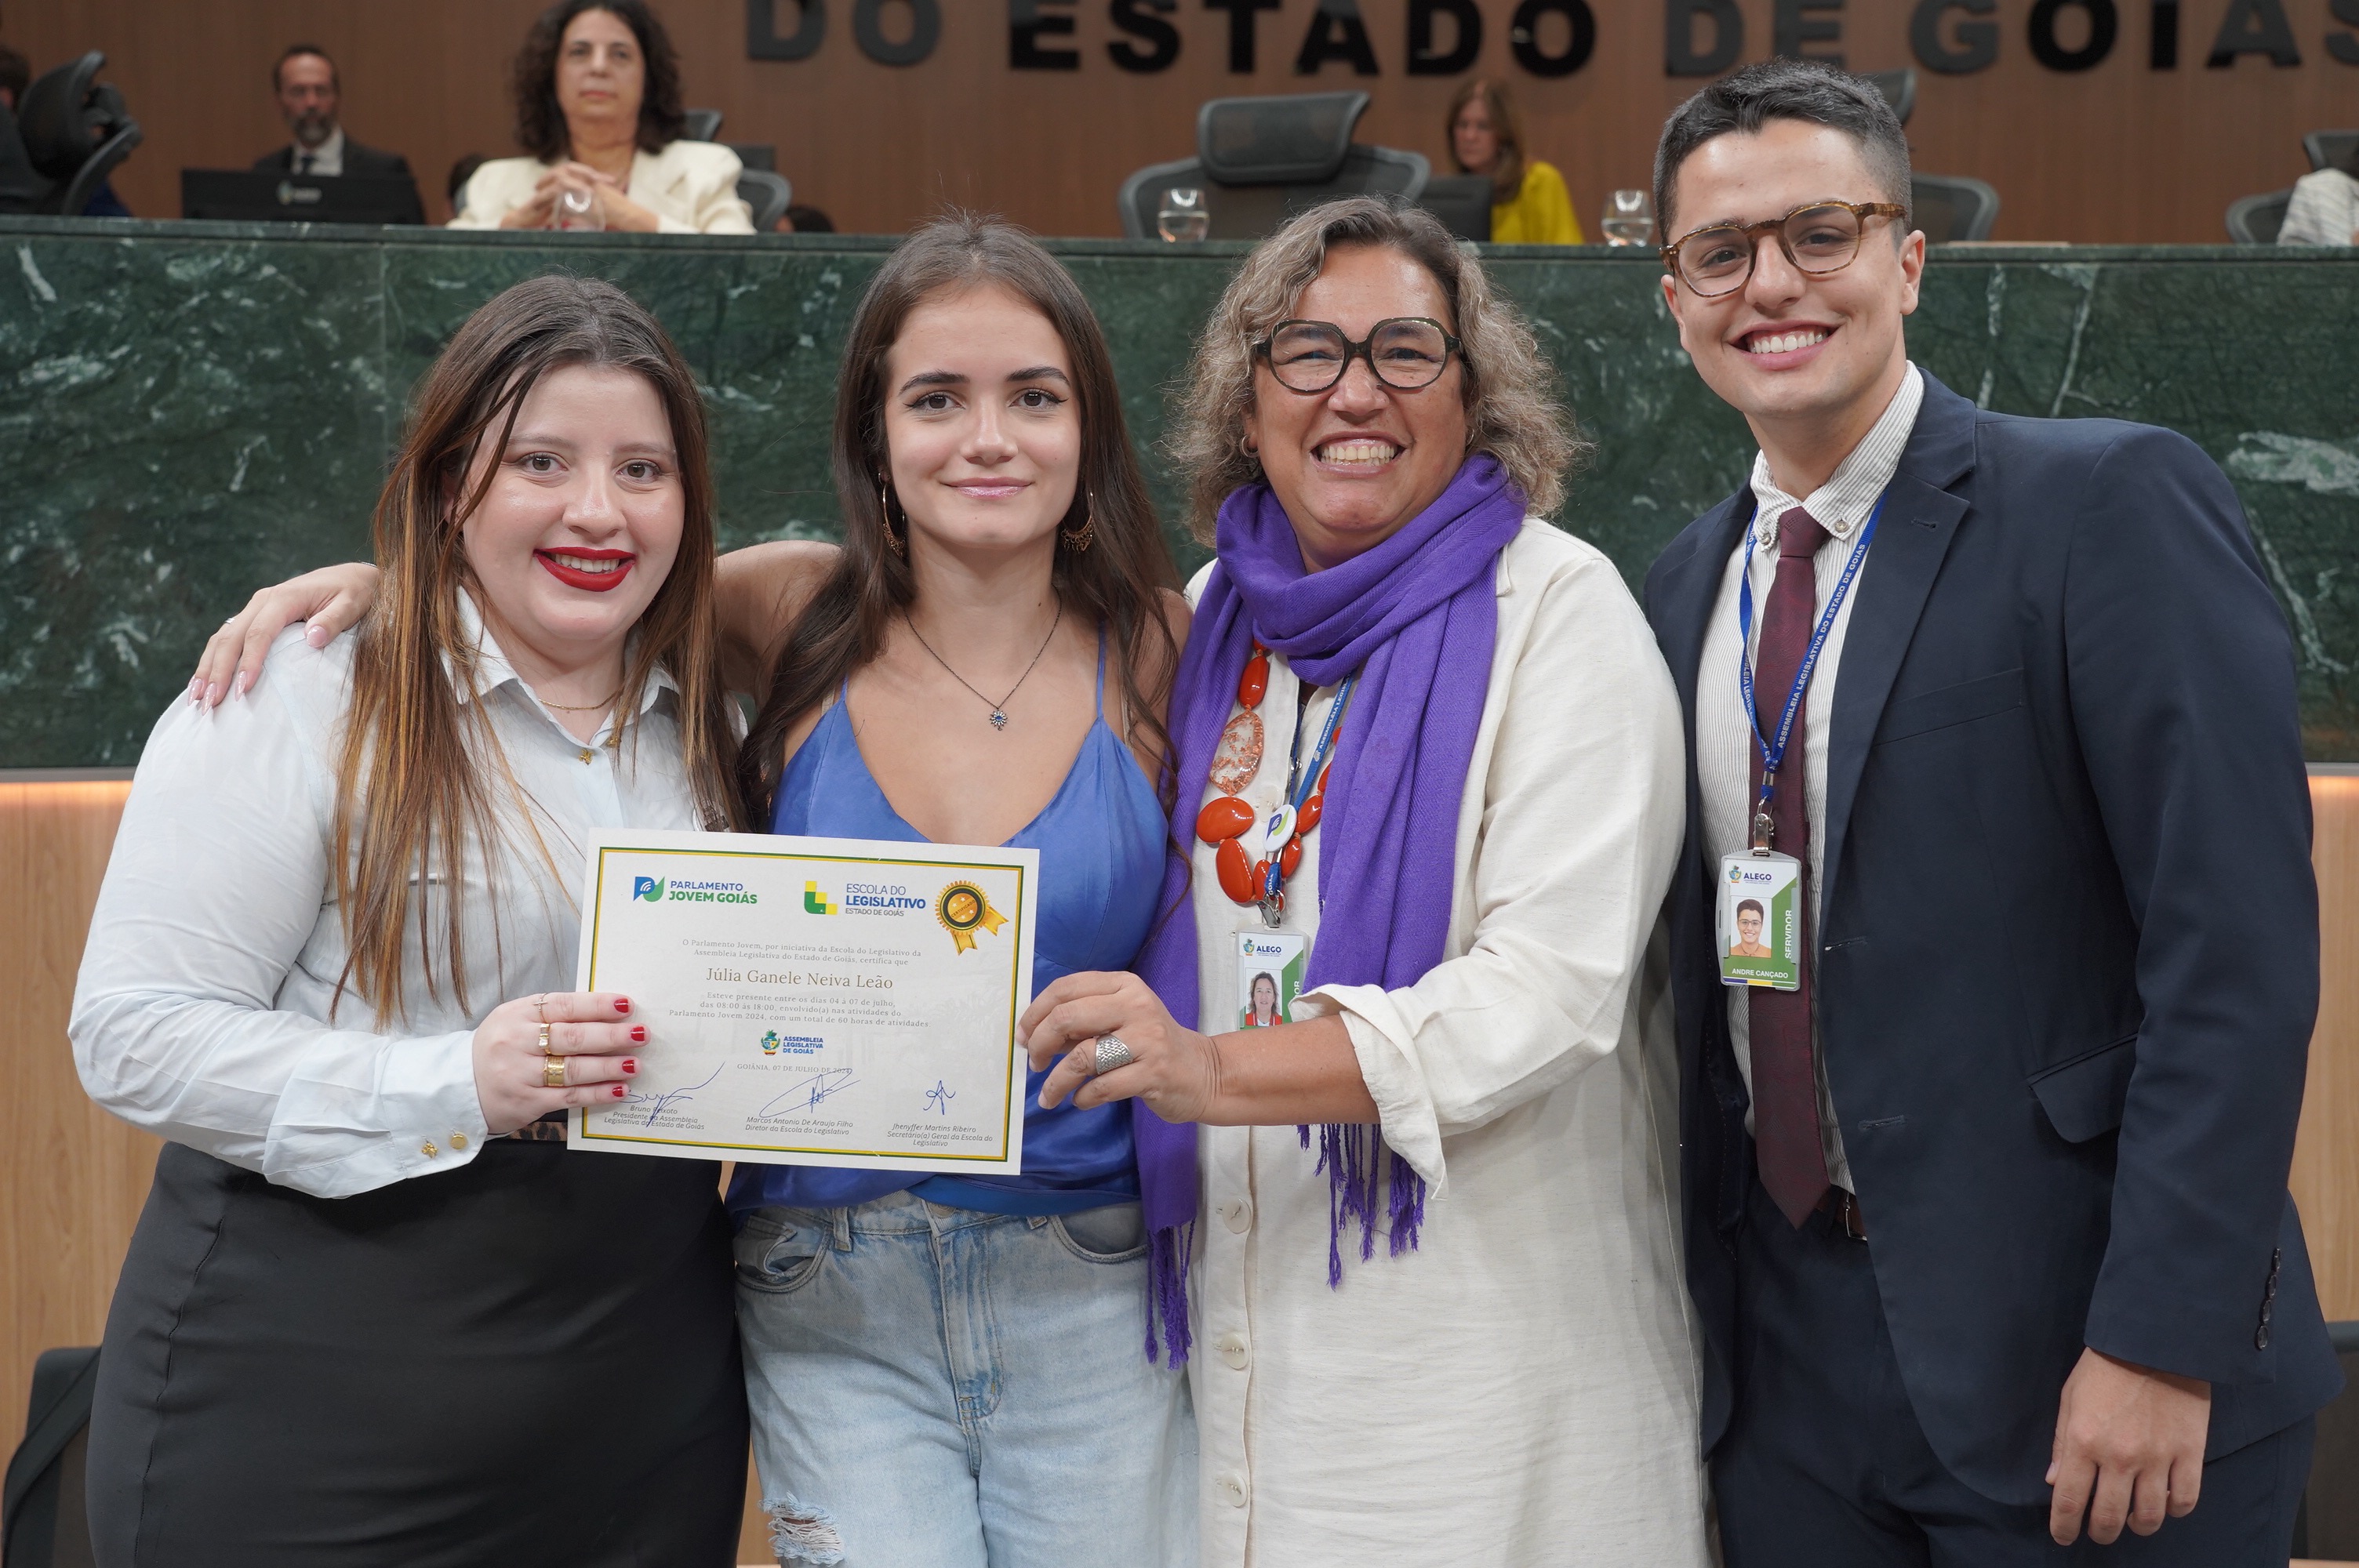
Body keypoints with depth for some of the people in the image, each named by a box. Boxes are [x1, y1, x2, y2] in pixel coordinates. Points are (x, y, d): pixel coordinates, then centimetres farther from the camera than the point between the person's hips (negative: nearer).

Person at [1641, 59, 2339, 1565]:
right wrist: (1700, 1294, 8)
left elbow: (2236, 945, -16)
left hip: (2070, 1344, -5)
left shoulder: (2114, 505, -11)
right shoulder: (1688, 585, 9)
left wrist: (2159, 1339, -20)